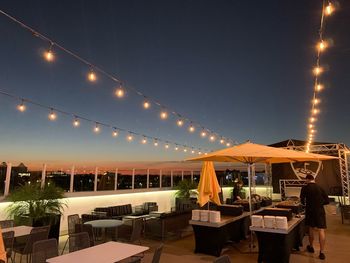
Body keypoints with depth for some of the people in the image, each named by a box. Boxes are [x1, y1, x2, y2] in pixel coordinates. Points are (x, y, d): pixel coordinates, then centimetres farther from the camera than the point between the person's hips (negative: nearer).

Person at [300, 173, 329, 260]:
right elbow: (327, 201, 3)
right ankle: (322, 252, 0)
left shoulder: (305, 188, -7)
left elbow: (302, 200, -4)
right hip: (320, 211, 1)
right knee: (321, 230, 2)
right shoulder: (320, 188, 1)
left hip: (310, 210, -1)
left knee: (311, 229, 16)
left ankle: (311, 247, 30)